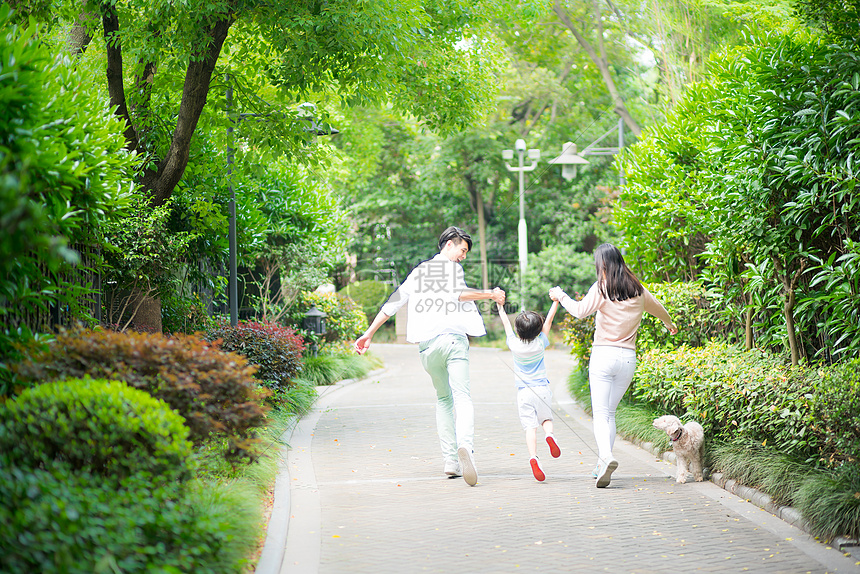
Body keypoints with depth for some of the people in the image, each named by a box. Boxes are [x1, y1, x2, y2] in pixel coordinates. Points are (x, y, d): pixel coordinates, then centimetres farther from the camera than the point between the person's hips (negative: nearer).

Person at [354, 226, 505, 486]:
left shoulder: (418, 271, 25)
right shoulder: (450, 266, 7)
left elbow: (392, 303, 25)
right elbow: (456, 292, -14)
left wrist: (369, 333, 27)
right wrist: (489, 294, -8)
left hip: (427, 344, 5)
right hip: (453, 337, -5)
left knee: (444, 399, 18)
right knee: (462, 397, -13)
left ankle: (450, 460, 9)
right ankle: (465, 446, -39)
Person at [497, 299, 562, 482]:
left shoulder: (514, 345, -5)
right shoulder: (540, 344, -4)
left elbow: (506, 323, 8)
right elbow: (548, 321, 5)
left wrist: (500, 306, 20)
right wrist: (556, 301, 14)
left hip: (523, 391, -1)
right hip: (542, 389, 1)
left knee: (530, 426, -8)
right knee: (546, 417, 20)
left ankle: (533, 457, -25)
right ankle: (550, 434, -12)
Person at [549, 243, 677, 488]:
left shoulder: (601, 288, -6)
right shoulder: (637, 289, 11)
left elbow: (581, 311, -20)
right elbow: (658, 308, 29)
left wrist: (560, 296, -3)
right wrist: (669, 324, 50)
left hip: (604, 355, -5)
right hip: (628, 358, 5)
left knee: (600, 413, -6)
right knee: (610, 413, 14)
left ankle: (607, 458, -29)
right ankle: (602, 465, 13)